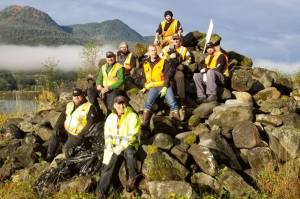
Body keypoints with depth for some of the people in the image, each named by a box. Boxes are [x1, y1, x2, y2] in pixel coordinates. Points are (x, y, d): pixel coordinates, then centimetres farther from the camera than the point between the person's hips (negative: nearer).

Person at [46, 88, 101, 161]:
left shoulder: (89, 107, -11)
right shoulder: (70, 105, 12)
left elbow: (91, 121, -18)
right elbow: (62, 116, 11)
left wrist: (82, 133, -24)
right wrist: (57, 127, -5)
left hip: (77, 134, -7)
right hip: (66, 130, 7)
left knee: (66, 149, -25)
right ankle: (49, 156, -1)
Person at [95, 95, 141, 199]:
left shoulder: (132, 116, -6)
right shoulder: (110, 118, 8)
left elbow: (132, 135, -14)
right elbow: (107, 135, 6)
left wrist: (121, 147, -22)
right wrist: (109, 149, -10)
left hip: (129, 145, -3)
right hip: (114, 146, 3)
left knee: (129, 152, -38)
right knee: (108, 165, -19)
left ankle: (132, 178, -20)